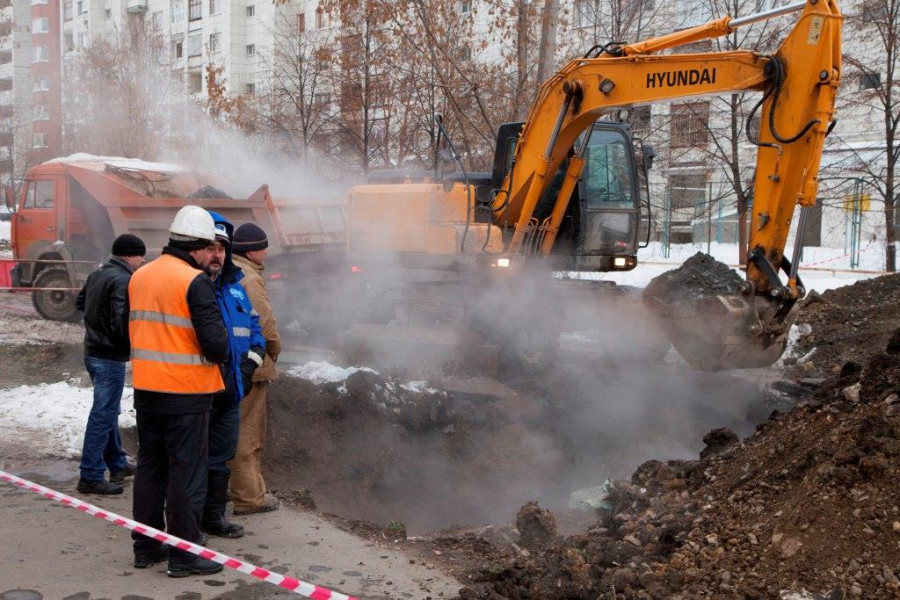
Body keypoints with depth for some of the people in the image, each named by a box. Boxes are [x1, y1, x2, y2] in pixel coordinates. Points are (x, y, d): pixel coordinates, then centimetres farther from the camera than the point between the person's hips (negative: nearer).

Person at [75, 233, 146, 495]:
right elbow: (122, 321, -25)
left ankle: (117, 464, 33)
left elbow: (80, 302, 23)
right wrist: (130, 345, -11)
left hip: (92, 351, 10)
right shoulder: (122, 280, -19)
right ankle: (91, 476, 0)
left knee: (108, 410, 20)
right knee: (103, 415, -4)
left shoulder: (97, 275, 10)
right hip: (110, 356, -10)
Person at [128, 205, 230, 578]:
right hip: (186, 392, -7)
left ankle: (146, 547, 26)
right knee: (187, 473, 1)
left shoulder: (139, 276, 9)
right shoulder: (194, 281, -15)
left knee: (149, 466, 17)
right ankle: (184, 555, 8)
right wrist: (220, 356, 1)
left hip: (146, 389, 8)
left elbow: (131, 328, 17)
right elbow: (215, 341, -20)